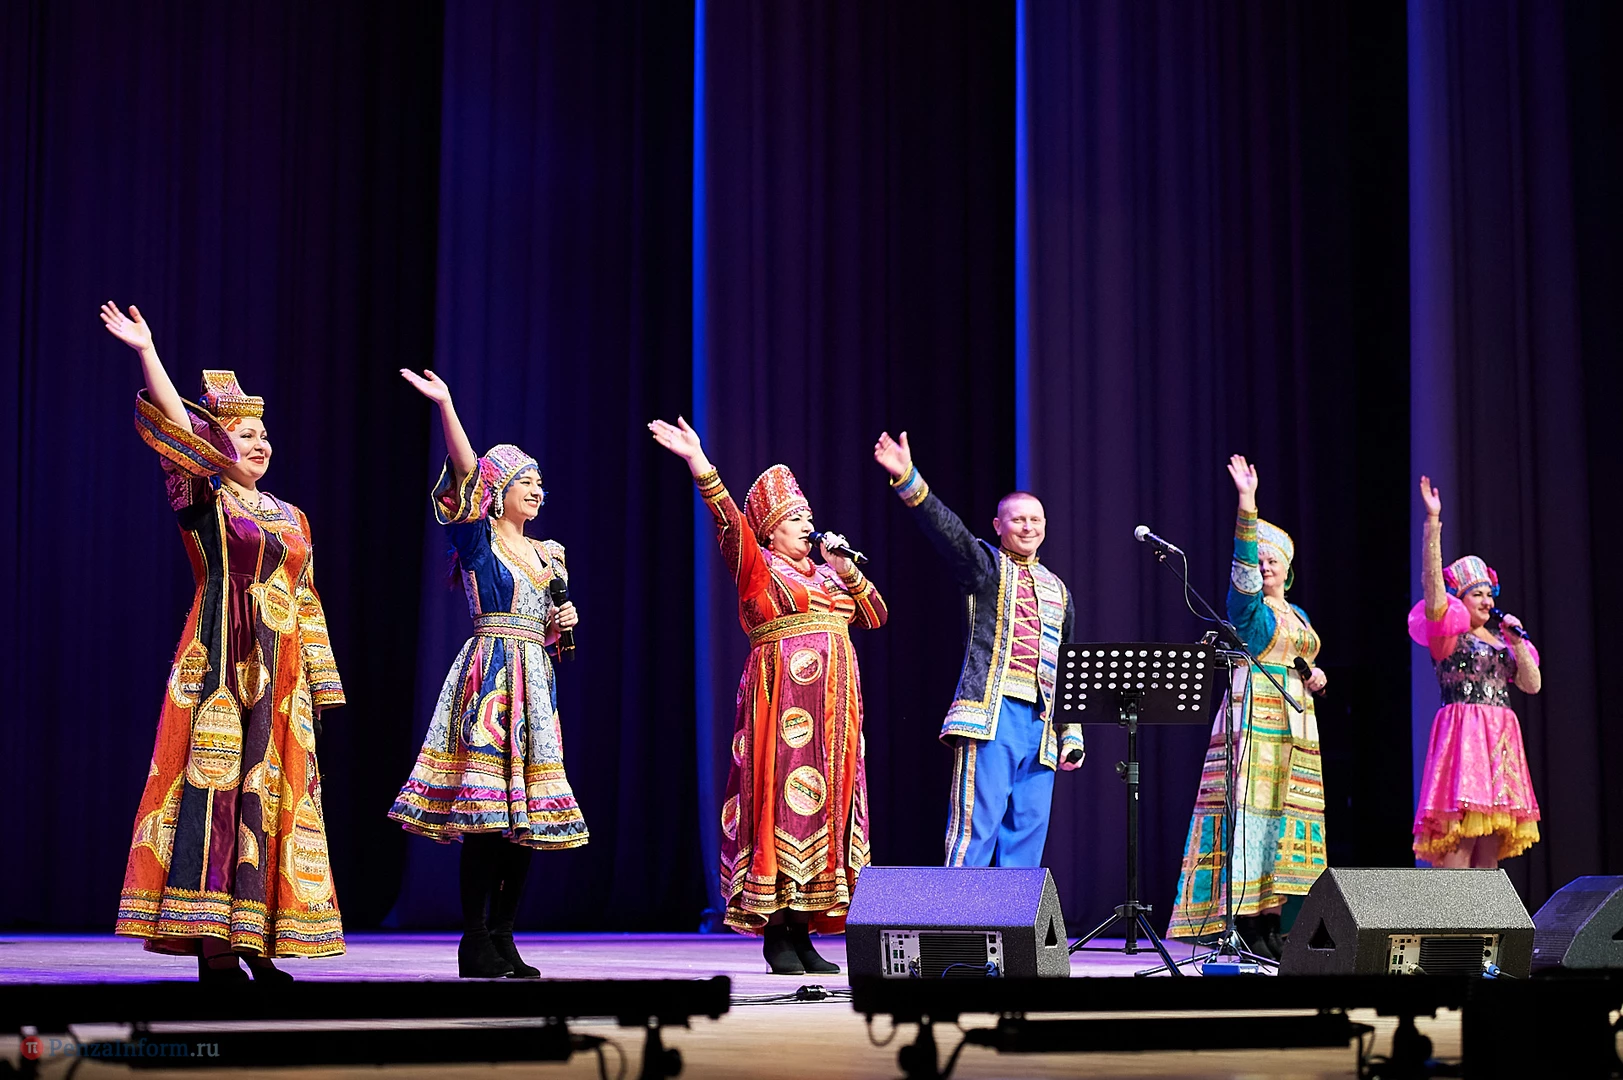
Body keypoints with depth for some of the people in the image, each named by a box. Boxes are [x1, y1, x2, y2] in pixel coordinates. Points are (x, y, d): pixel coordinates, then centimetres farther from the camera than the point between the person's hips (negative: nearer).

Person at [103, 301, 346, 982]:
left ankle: (255, 942, 5)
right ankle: (213, 947, -12)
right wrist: (146, 351, -20)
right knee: (216, 781, -11)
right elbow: (175, 422, -10)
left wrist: (319, 681, 17)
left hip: (281, 671, 6)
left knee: (268, 790, 3)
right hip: (222, 661, -6)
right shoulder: (206, 498, 3)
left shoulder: (291, 518, 19)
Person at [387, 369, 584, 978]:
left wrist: (562, 623, 5)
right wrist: (445, 406, -26)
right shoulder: (478, 538, 0)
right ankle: (474, 945, -9)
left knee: (529, 810, 3)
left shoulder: (549, 553, 20)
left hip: (535, 680, 7)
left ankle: (503, 939, 9)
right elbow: (465, 475, -16)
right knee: (483, 810, -12)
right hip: (488, 672, -7)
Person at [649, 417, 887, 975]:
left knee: (826, 802, 3)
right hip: (783, 694, -7)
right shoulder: (759, 566, 3)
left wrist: (847, 571, 7)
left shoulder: (827, 573, 22)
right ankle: (776, 935, -7)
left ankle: (803, 932, 7)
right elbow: (730, 522, -13)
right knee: (783, 799, -10)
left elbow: (875, 616, 21)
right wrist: (700, 463, -25)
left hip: (834, 703, 7)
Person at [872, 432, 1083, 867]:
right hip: (991, 712, -6)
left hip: (1041, 721, 6)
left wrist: (1072, 734, 19)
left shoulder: (1057, 590, 22)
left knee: (1029, 829, 4)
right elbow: (946, 529, -12)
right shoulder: (986, 565, 7)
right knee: (976, 823, -10)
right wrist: (907, 479, -28)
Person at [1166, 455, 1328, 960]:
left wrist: (1314, 677, 6)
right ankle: (1247, 926, -17)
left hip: (1295, 723, 7)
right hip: (1254, 716, -7)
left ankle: (1272, 923, 5)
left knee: (1287, 816, 3)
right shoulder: (1247, 605, 1)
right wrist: (1247, 505, -28)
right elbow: (1243, 566, -18)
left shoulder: (1299, 615, 21)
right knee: (1250, 809, -14)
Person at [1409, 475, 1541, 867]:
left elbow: (1533, 684, 14)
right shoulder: (1447, 632, 3)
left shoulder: (1501, 640, 22)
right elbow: (1433, 584, -12)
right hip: (1462, 731, -7)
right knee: (1457, 844, -15)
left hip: (1501, 741, 7)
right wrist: (1433, 522, -17)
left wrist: (1517, 642, 4)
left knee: (1489, 855, 3)